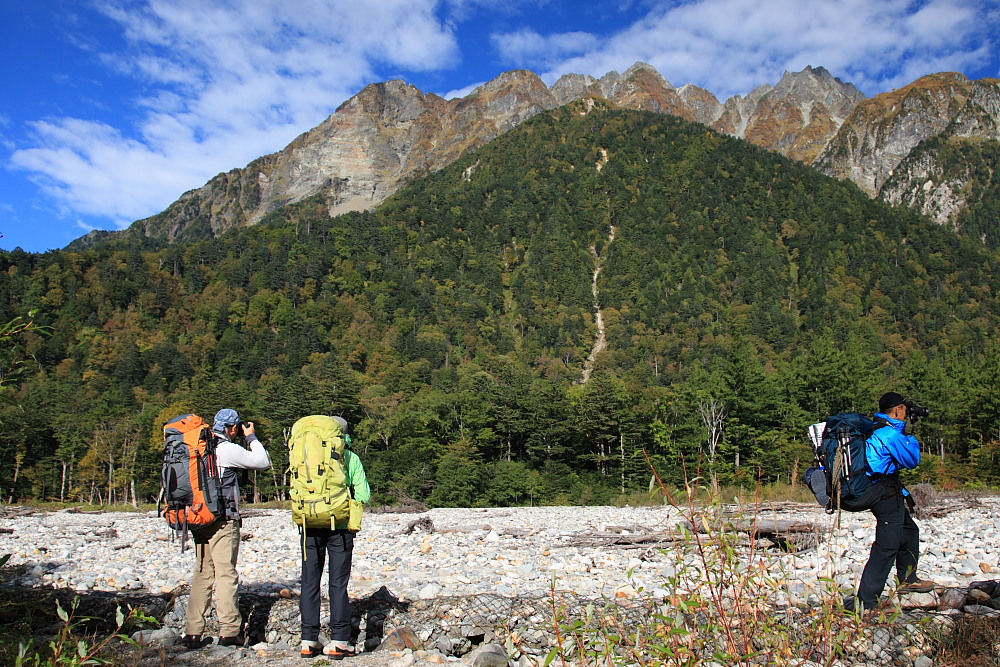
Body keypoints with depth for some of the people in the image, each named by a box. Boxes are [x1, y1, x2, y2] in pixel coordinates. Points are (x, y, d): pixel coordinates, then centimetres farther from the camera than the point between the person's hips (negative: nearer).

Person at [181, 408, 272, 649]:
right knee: (226, 574, 0)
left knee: (202, 573, 12)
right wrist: (252, 437, 6)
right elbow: (263, 462, -7)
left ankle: (192, 633, 14)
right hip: (223, 521, -7)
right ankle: (230, 632, 5)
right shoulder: (228, 449, -13)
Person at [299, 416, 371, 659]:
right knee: (338, 583, 3)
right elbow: (364, 495, -3)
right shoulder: (350, 458, -1)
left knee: (310, 582, 10)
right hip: (339, 527, -2)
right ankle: (338, 642, 4)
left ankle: (309, 641, 12)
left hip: (310, 527, 2)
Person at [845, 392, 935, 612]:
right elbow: (912, 460, -7)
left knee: (909, 531, 28)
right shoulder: (891, 433, -18)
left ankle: (907, 580, 43)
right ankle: (864, 601, -11)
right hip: (887, 496, -10)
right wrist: (911, 439, 6)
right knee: (886, 548, -10)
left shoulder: (873, 430, 11)